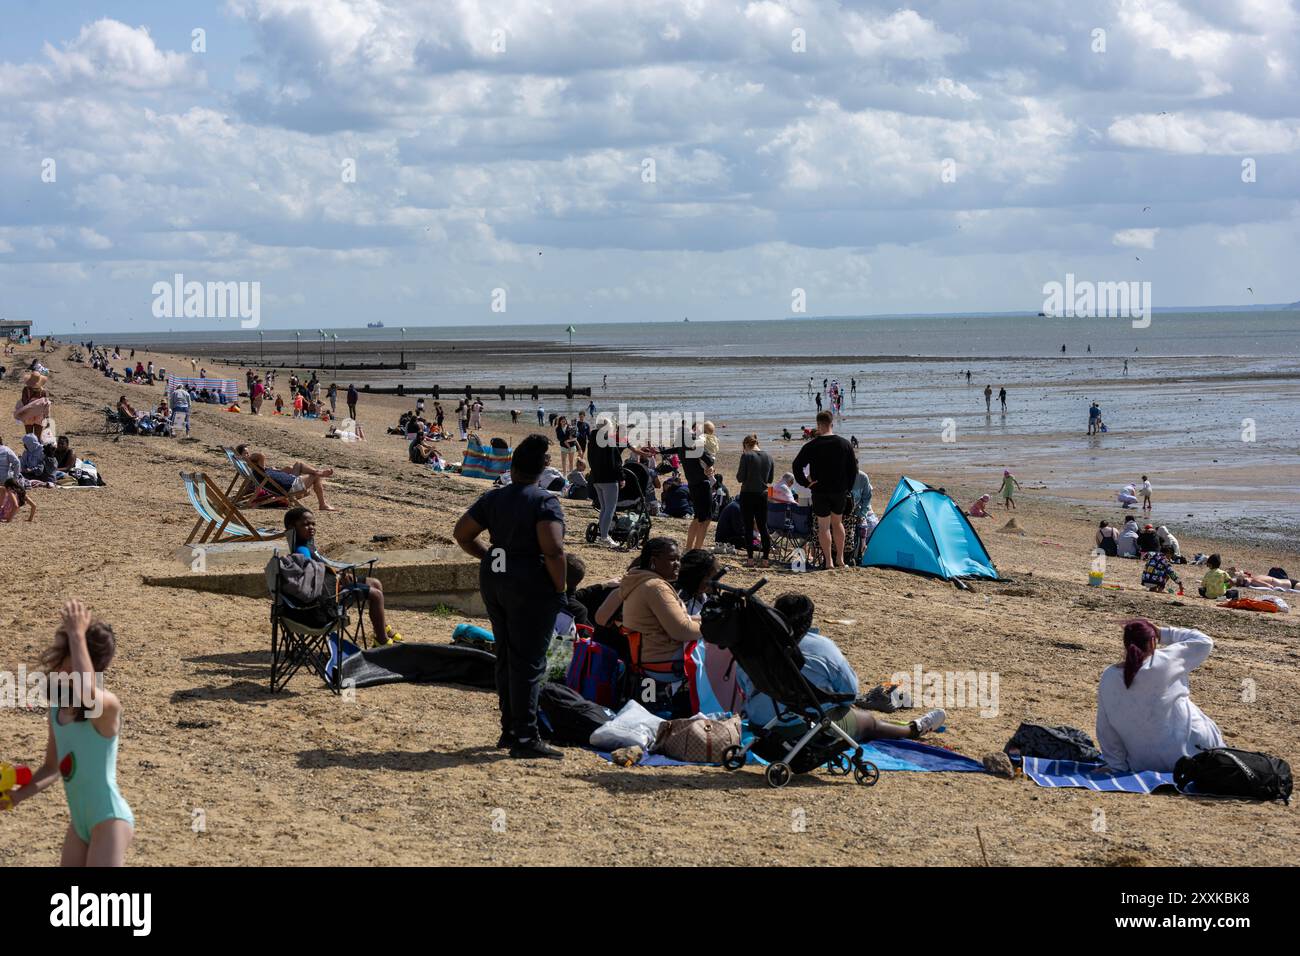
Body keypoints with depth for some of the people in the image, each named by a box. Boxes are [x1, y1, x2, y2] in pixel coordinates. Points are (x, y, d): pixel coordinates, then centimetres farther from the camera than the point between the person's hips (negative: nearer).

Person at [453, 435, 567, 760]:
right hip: (532, 587, -7)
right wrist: (561, 588, -13)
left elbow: (461, 534, 12)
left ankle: (509, 729, 24)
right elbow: (553, 550, -23)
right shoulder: (545, 502, -13)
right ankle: (525, 738, -2)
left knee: (506, 657, 16)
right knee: (529, 662, -3)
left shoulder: (492, 498, 7)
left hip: (494, 580, 7)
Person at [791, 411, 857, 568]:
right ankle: (840, 558, 20)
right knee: (837, 522, 19)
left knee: (823, 525, 4)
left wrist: (805, 482, -3)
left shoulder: (812, 446, -9)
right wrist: (847, 487, 13)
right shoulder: (844, 444, 1)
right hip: (840, 491, 3)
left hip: (820, 491, -3)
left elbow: (797, 465, -13)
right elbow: (853, 468, 6)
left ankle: (829, 561, 1)